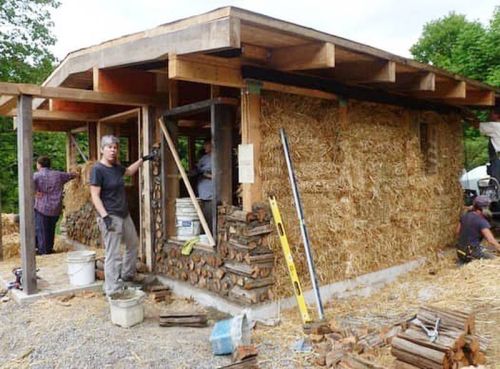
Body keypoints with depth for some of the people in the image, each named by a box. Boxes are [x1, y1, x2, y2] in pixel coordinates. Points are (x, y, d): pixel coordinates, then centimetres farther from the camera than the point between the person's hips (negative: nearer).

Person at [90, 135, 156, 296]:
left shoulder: (116, 167, 9)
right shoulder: (98, 169, -14)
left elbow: (129, 171, 32)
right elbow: (95, 196, -17)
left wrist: (143, 159, 31)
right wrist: (105, 216, -24)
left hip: (124, 214, 10)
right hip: (111, 217, -9)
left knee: (133, 244, 23)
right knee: (113, 255, -7)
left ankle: (127, 275, 42)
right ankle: (113, 292, 2)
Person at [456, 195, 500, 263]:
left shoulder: (465, 216, 4)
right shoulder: (482, 221, -17)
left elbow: (458, 231, 14)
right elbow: (491, 240, -23)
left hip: (460, 250, 8)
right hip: (472, 252, -8)